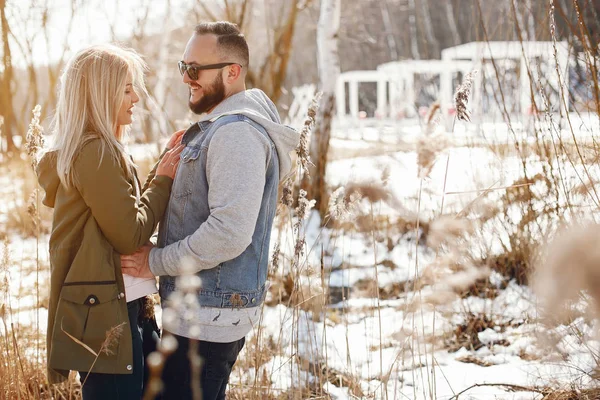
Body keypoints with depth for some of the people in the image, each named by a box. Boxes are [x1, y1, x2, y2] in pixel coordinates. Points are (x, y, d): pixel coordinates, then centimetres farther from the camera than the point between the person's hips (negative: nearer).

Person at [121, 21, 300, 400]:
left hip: (209, 319, -11)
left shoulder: (237, 132, -18)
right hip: (200, 311, 11)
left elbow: (229, 233, -26)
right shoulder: (216, 127, 17)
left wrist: (156, 261, -15)